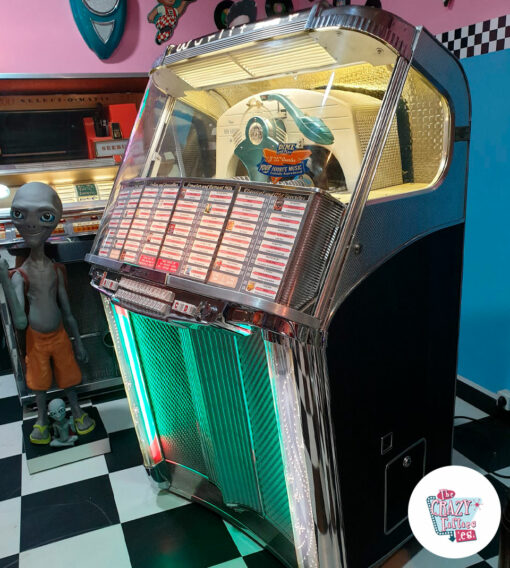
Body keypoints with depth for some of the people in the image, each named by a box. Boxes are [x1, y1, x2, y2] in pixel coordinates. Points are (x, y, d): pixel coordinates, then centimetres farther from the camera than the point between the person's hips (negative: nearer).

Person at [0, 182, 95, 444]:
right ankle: (42, 417, 40)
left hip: (60, 336, 2)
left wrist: (79, 343, 5)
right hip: (37, 340, -2)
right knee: (40, 383, 17)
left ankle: (76, 410, 41)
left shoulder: (56, 270, -8)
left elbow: (67, 311, 1)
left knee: (69, 377, 18)